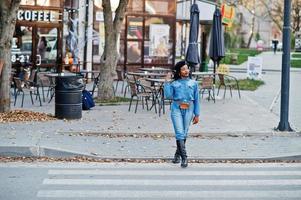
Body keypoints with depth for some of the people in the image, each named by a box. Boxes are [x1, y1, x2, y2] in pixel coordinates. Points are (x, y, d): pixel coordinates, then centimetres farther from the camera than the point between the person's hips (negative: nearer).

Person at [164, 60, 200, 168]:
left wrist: (197, 114, 7)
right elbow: (168, 96, -2)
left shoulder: (193, 83, 10)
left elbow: (197, 100, 11)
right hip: (177, 108, -1)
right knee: (179, 133, -11)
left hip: (189, 109, 2)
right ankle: (184, 157, -13)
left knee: (184, 133, 6)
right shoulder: (174, 83, 8)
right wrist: (167, 82, -5)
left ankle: (178, 154, 24)